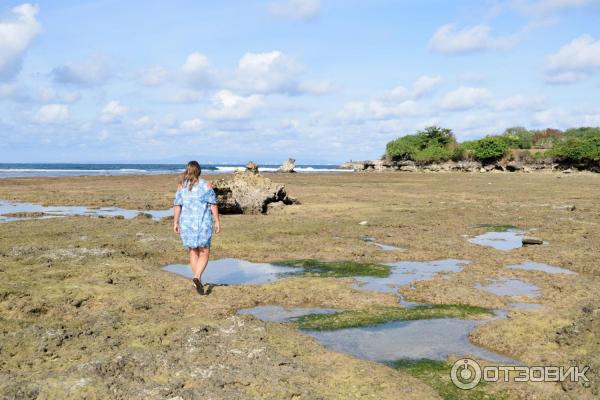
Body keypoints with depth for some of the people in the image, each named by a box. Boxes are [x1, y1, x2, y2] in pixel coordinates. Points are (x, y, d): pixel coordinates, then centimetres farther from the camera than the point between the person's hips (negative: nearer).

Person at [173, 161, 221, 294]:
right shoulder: (206, 184, -4)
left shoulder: (181, 185, 2)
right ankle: (197, 277, -20)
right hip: (203, 223, -3)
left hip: (186, 223, 3)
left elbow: (177, 205, -1)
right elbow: (213, 204, -7)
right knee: (204, 253, 3)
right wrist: (217, 221, -3)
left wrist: (175, 223, 4)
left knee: (193, 252, 16)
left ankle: (198, 281, 19)